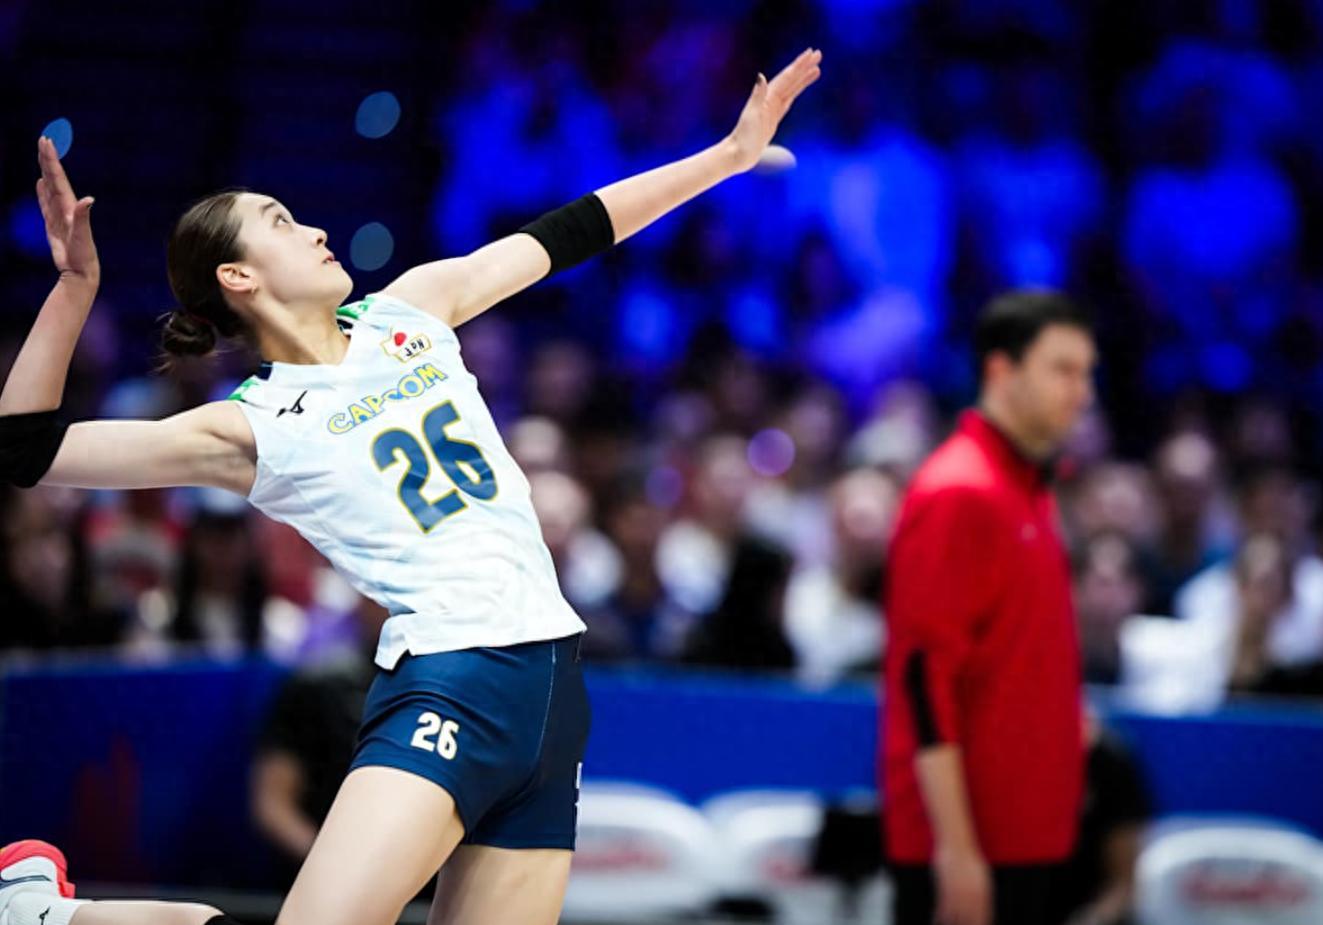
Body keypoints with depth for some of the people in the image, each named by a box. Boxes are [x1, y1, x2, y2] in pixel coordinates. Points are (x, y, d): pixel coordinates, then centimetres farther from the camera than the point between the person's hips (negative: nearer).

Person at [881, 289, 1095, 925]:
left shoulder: (1031, 491, 15)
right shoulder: (956, 494, -14)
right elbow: (923, 677, -20)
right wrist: (956, 846, -22)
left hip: (1022, 836, 9)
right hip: (966, 843, -9)